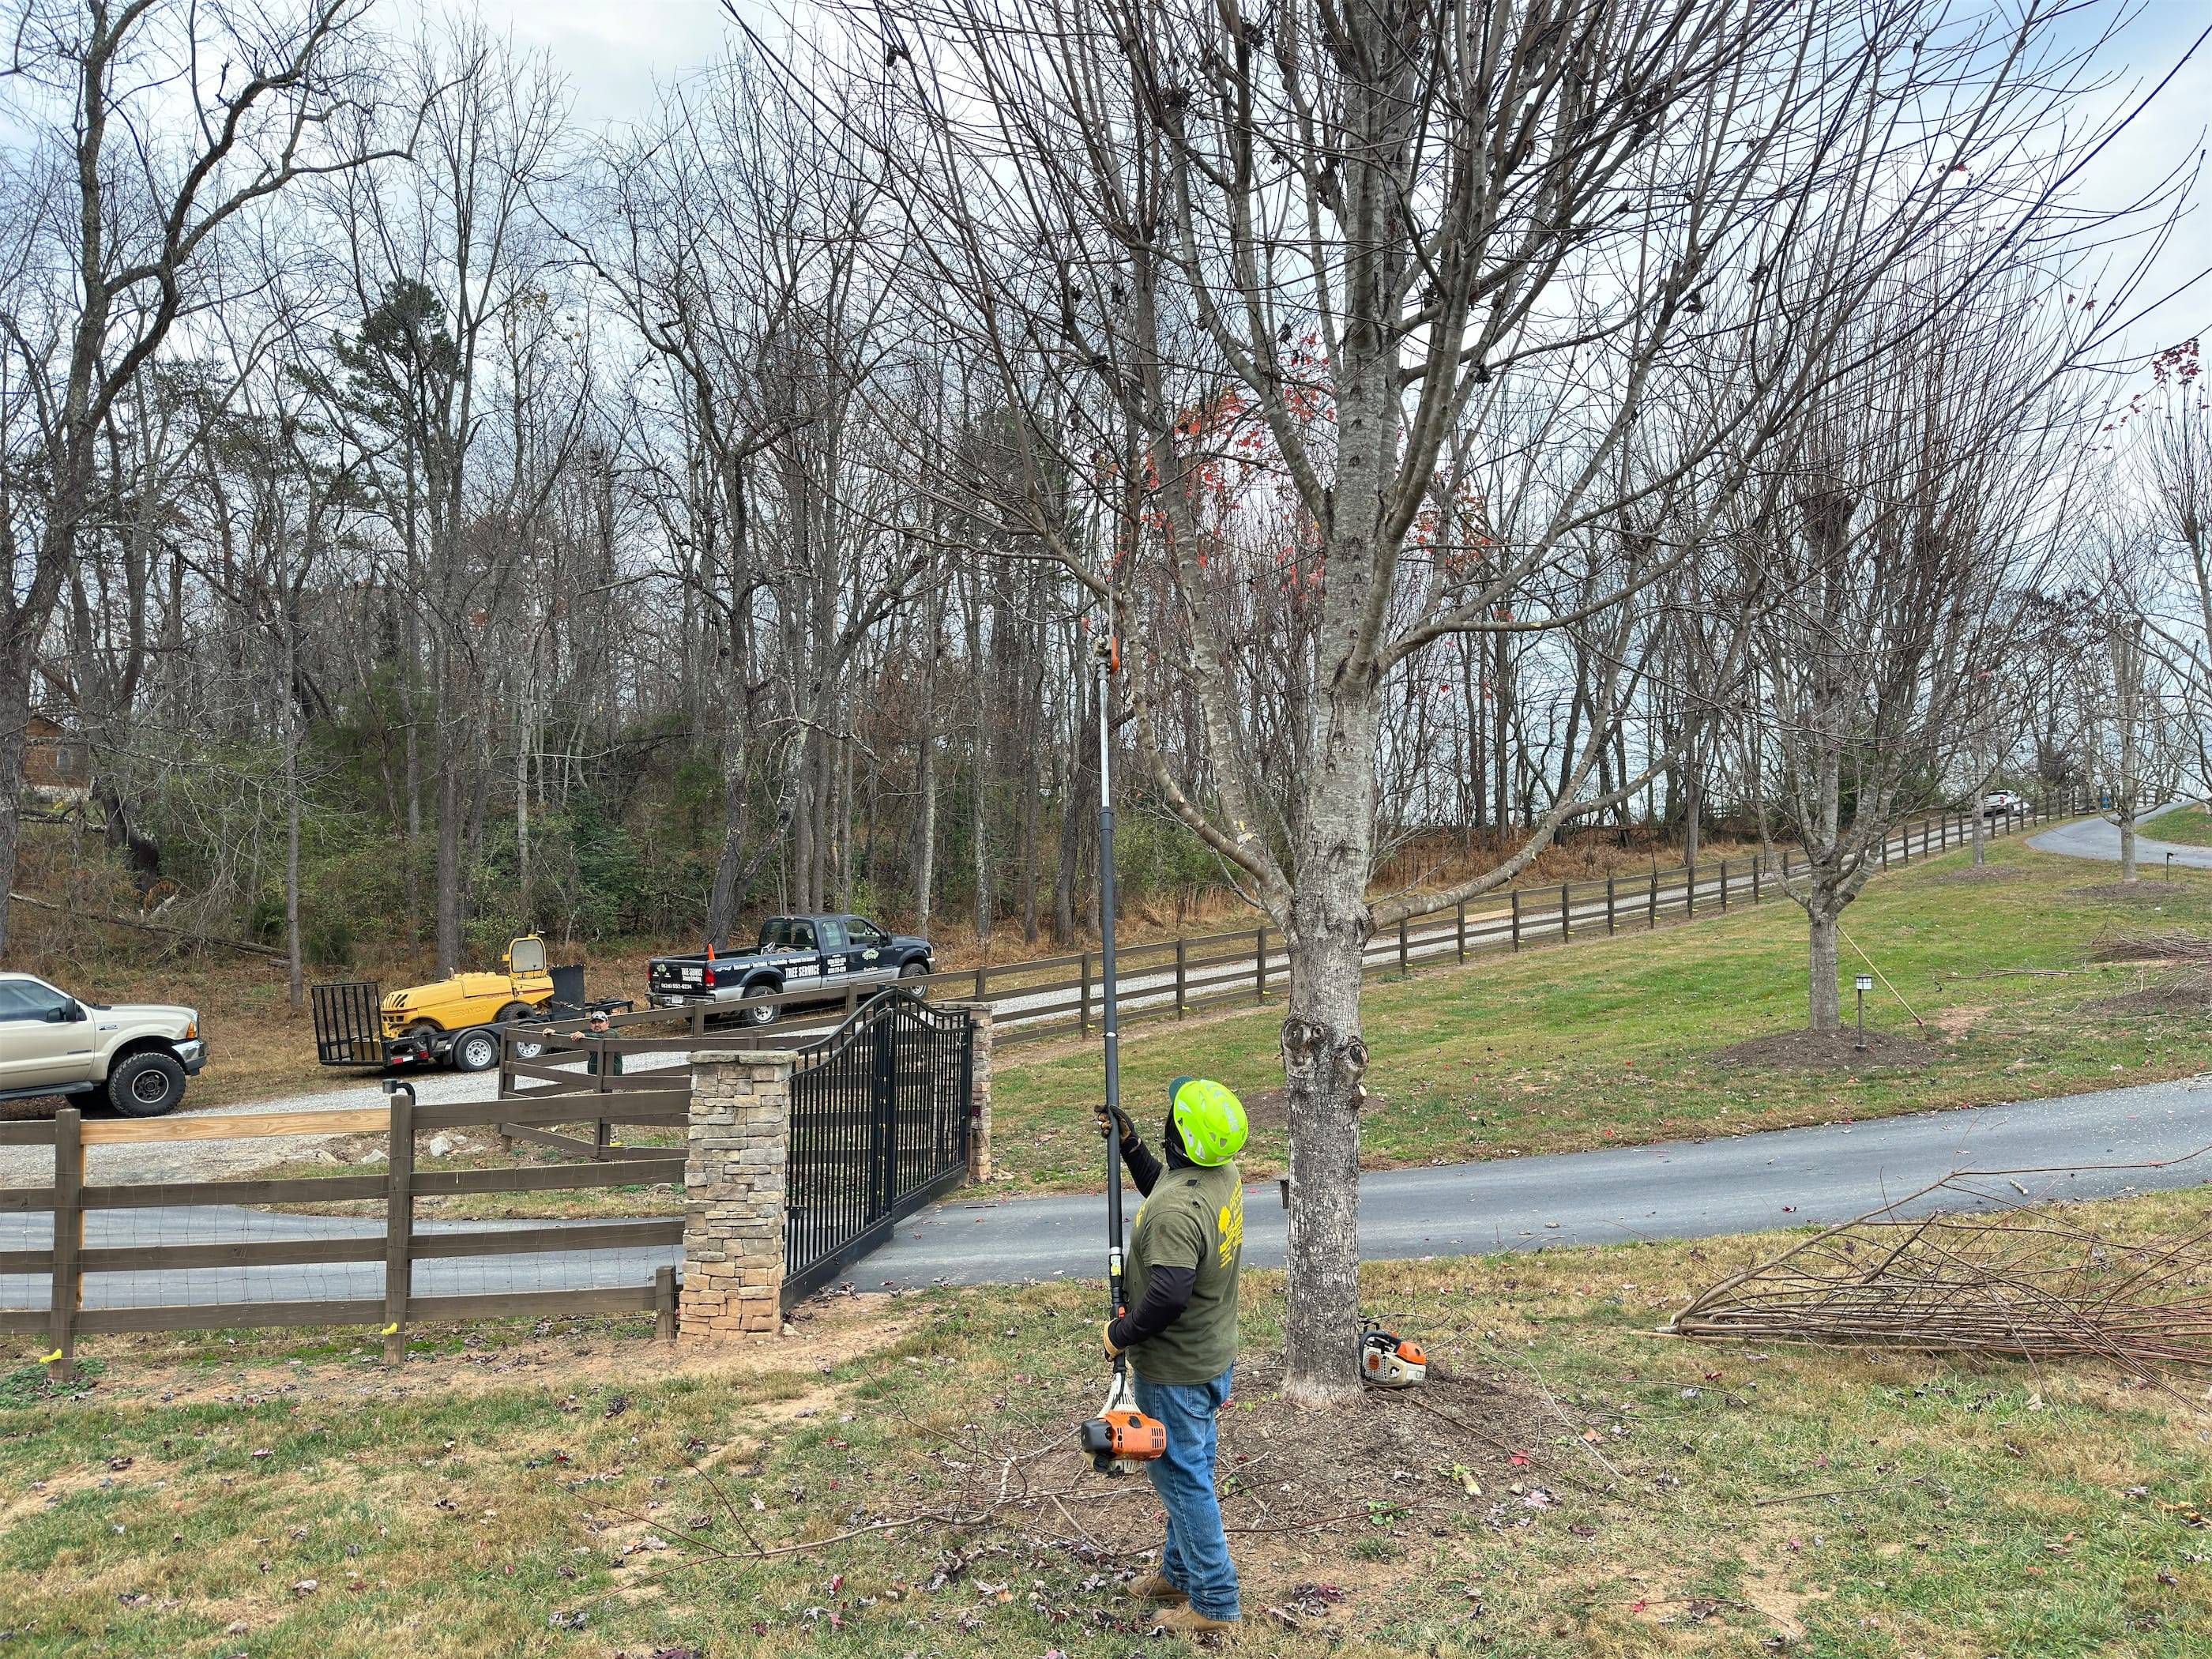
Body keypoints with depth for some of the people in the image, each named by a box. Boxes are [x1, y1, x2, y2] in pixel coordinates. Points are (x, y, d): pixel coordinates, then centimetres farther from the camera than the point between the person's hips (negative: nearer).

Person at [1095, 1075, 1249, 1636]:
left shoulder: (1176, 1211, -33)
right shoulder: (1225, 1174, -3)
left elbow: (1168, 1296, -37)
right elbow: (1160, 1184, 17)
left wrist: (1121, 1333, -20)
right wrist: (1129, 1143, 8)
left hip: (1175, 1370, -9)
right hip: (1214, 1356, 9)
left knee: (1181, 1476, 6)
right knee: (1189, 1469, 23)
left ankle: (1214, 1601, 20)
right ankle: (1180, 1573, 41)